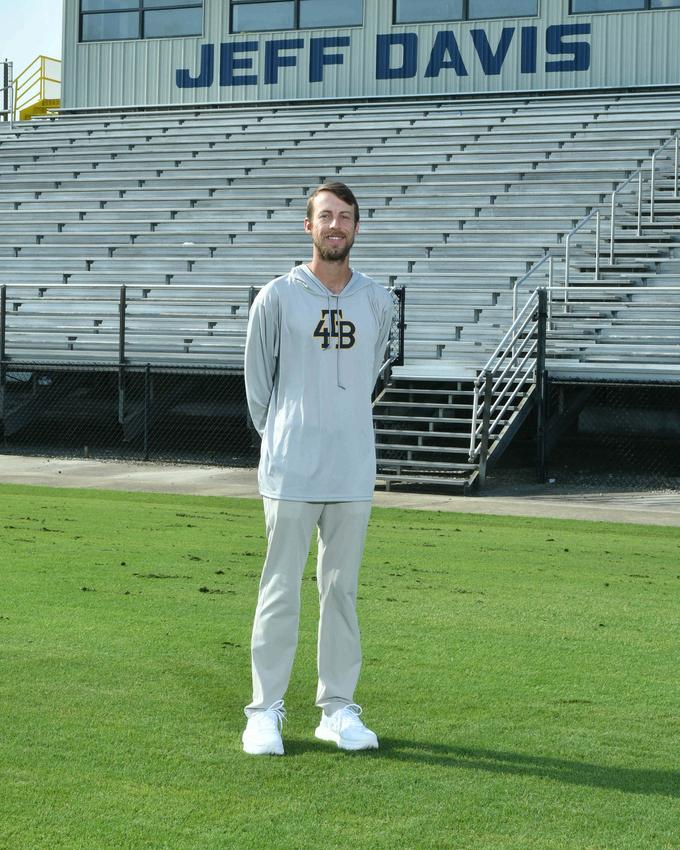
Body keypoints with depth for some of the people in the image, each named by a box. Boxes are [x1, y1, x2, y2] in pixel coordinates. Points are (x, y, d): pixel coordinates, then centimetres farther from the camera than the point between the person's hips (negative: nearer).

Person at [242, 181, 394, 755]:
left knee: (343, 591, 9)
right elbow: (258, 379, 6)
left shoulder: (377, 300, 8)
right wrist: (278, 441, 9)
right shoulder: (278, 297, -2)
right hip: (290, 471, -3)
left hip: (353, 470, 3)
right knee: (281, 591, -1)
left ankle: (338, 708, 16)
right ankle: (266, 712, 6)